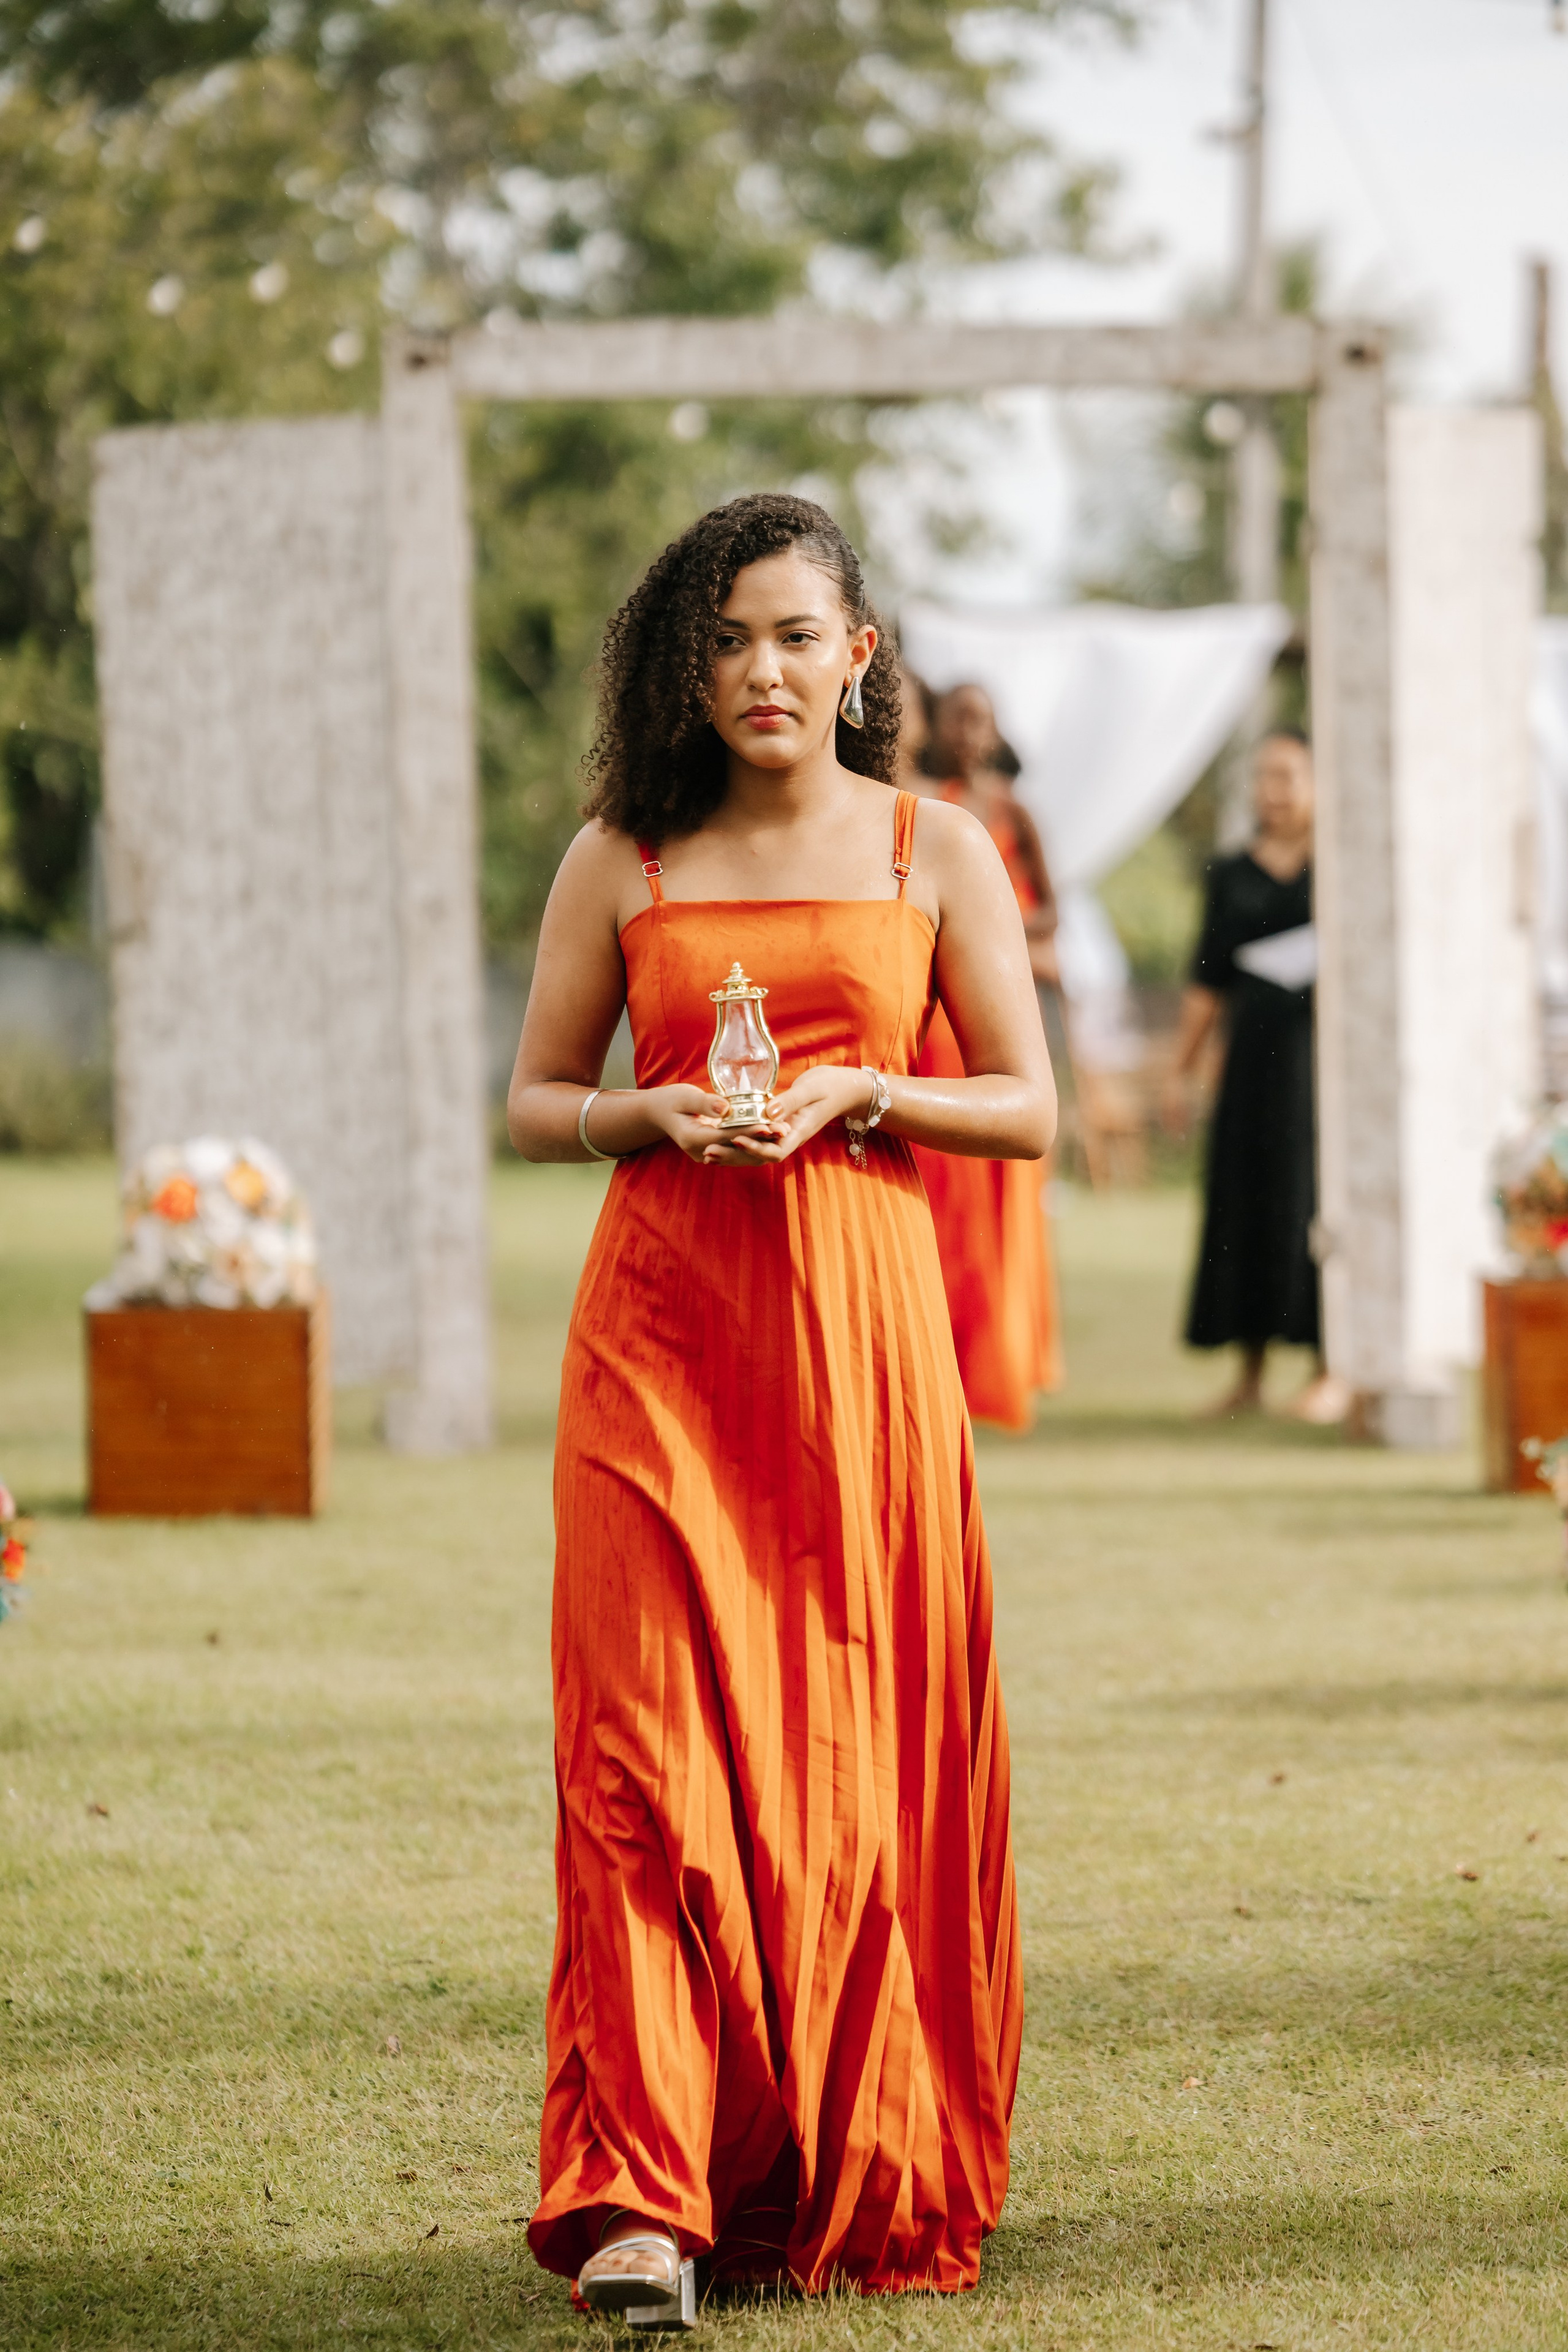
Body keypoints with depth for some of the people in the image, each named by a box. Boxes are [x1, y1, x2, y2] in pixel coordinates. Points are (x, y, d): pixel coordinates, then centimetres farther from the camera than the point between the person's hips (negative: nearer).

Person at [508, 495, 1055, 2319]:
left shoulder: (934, 851, 7)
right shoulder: (622, 858, 8)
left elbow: (1029, 1107, 7)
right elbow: (533, 1102, 12)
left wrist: (855, 1093, -10)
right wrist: (653, 1114, -8)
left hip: (860, 1328, 0)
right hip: (660, 1328, 0)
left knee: (861, 1750, 2)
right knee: (651, 1740, -10)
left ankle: (853, 2177, 17)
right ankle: (642, 2197, -13)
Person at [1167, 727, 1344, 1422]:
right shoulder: (1232, 876, 12)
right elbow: (1207, 985, 14)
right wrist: (1181, 1070, 10)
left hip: (1318, 1048, -3)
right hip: (1252, 1055, 3)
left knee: (1314, 1200, -5)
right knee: (1244, 1202, 2)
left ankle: (1330, 1371, 1)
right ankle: (1250, 1372, 8)